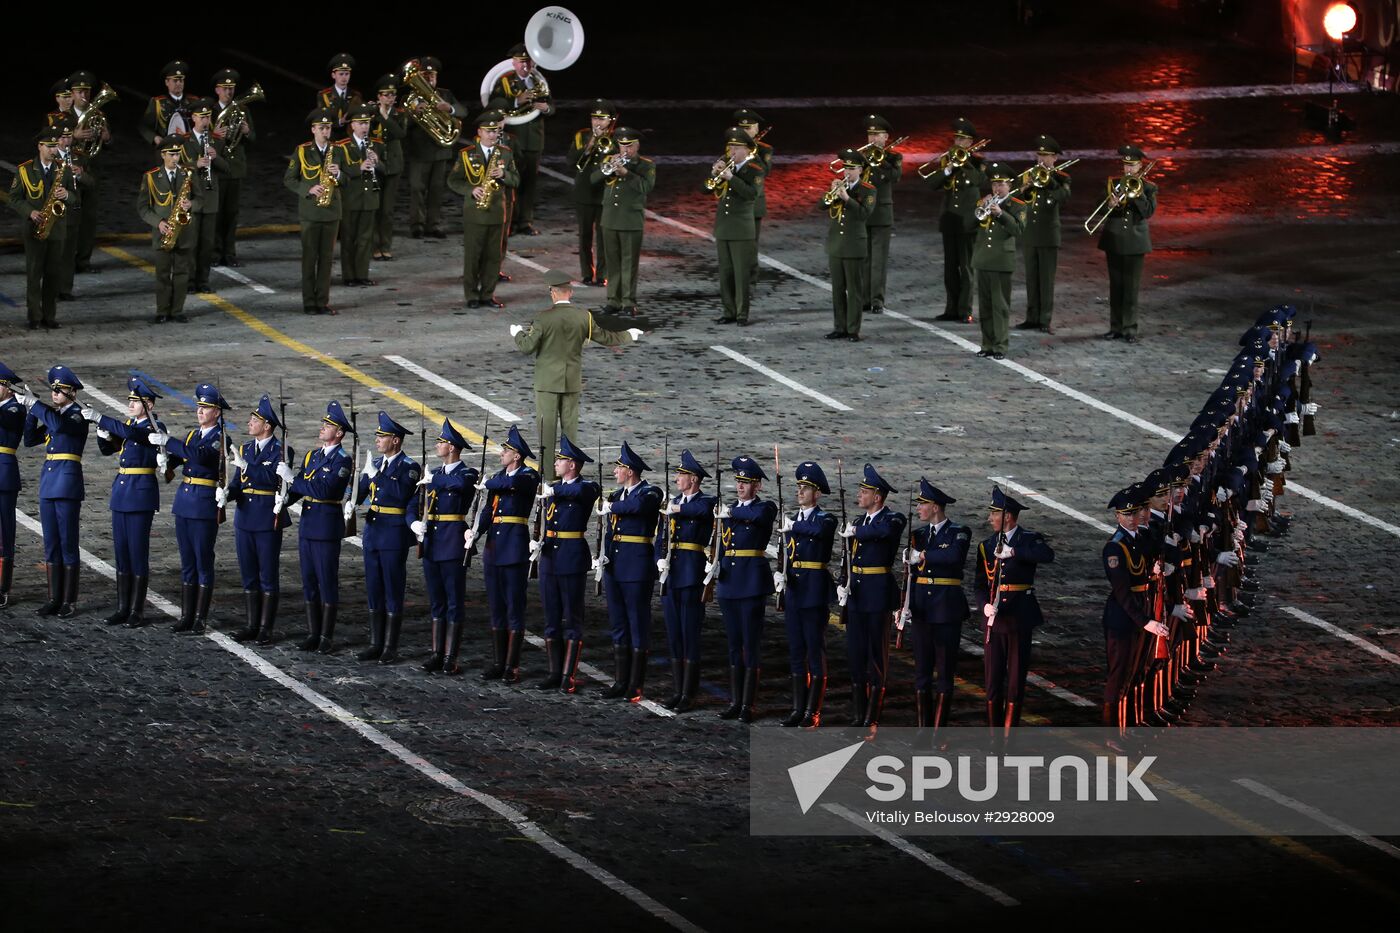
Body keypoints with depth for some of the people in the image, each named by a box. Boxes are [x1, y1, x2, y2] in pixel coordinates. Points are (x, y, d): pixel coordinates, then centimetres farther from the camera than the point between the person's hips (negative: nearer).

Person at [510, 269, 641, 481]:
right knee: (570, 424, 12)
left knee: (547, 425, 1)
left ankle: (548, 473, -1)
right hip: (572, 380, 4)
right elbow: (604, 338, 7)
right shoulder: (584, 317, -4)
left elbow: (527, 347, -11)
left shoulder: (544, 318, -15)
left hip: (548, 380, -4)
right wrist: (628, 336, 25)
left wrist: (518, 333, 11)